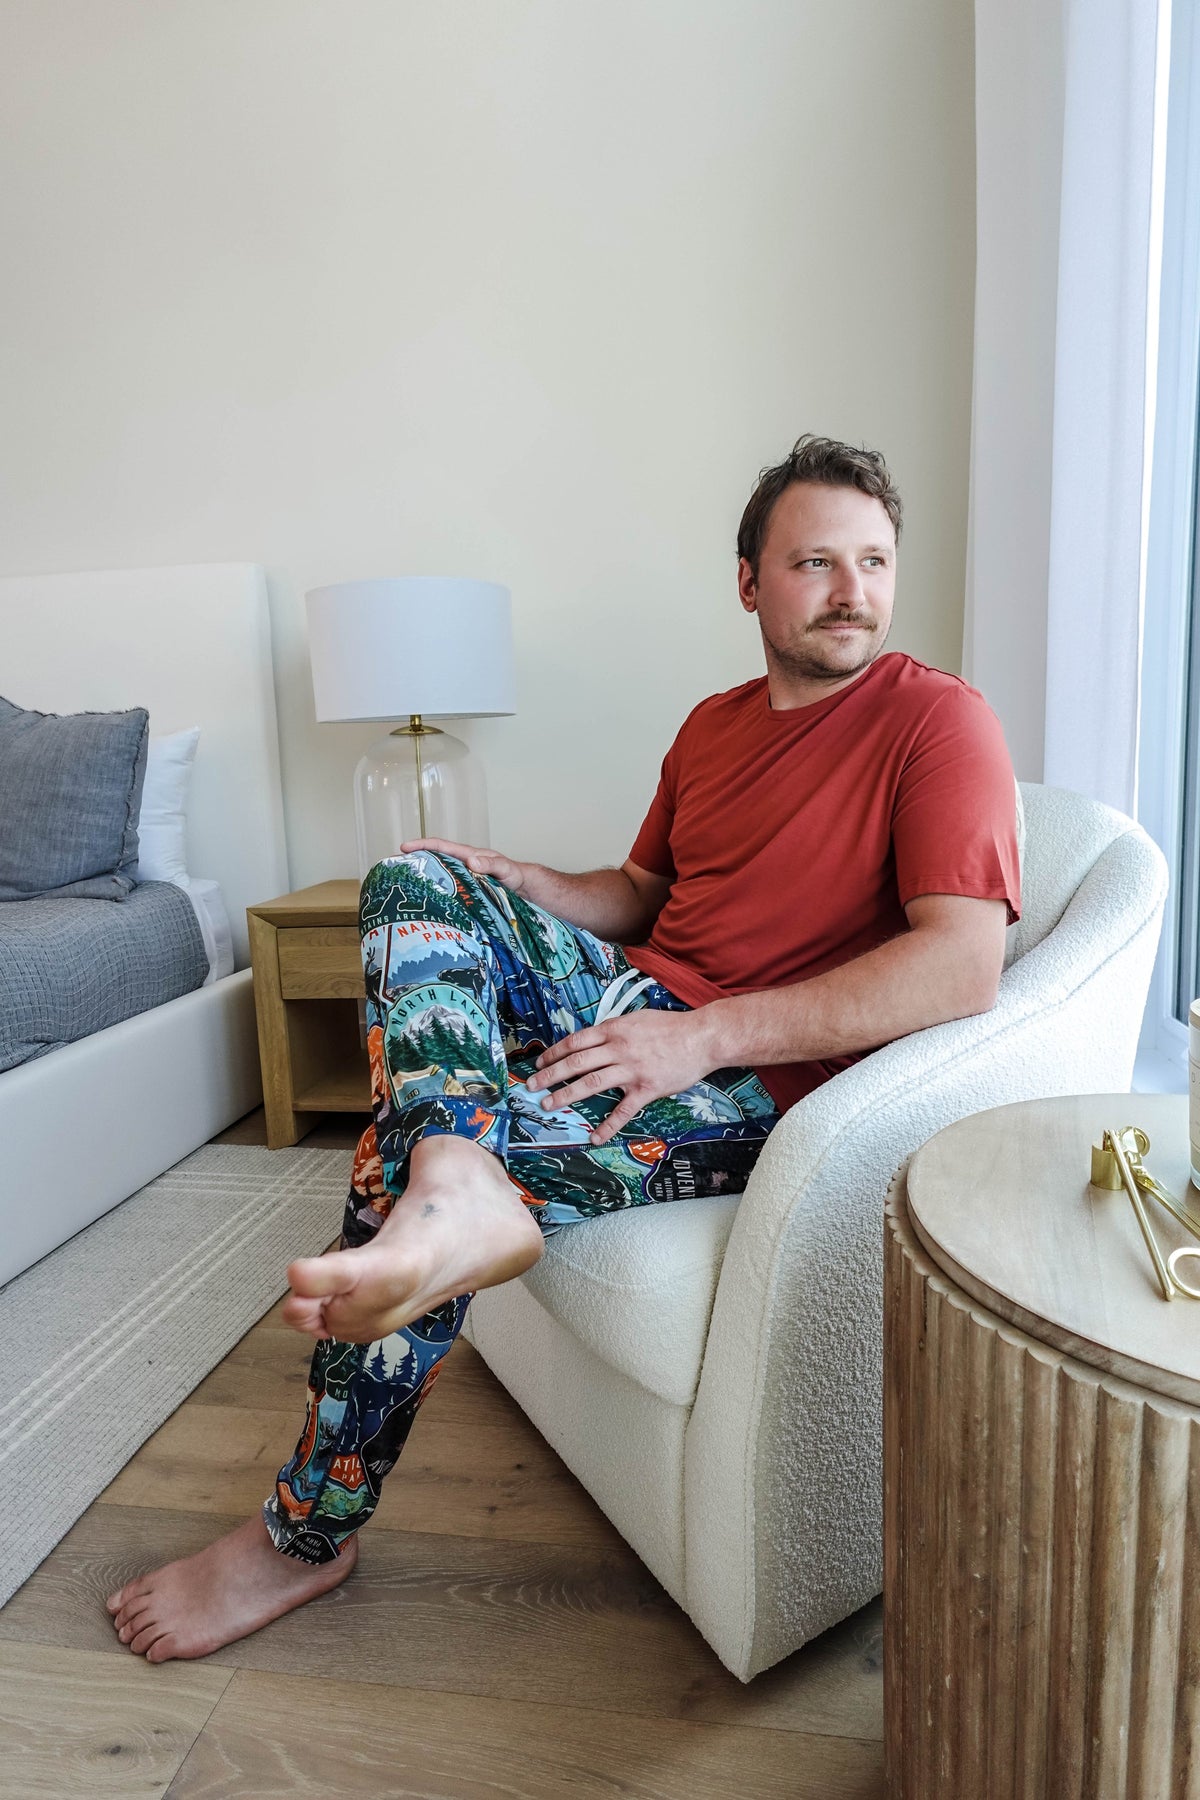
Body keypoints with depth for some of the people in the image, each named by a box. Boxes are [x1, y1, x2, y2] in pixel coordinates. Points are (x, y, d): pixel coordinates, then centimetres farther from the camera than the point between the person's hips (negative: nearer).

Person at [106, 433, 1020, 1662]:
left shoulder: (937, 720, -7)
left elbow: (963, 968, -20)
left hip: (755, 1089, -7)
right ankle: (458, 1183, -34)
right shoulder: (714, 724, 16)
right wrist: (504, 884, 2)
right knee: (413, 879, -7)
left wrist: (705, 1033, -24)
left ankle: (306, 1536, 3)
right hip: (643, 1005, 8)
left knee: (396, 1160, -18)